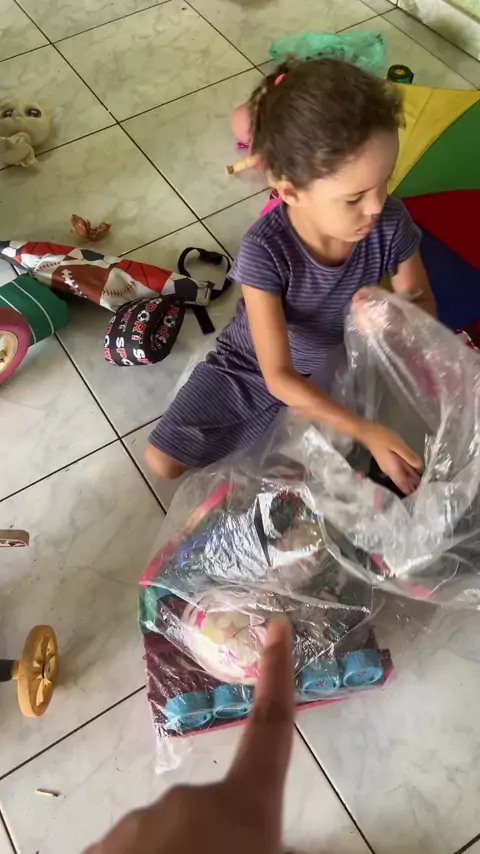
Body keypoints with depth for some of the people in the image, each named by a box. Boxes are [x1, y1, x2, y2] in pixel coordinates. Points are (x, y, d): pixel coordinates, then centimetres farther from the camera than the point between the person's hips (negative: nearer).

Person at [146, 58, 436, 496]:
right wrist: (367, 432, -40)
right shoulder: (265, 250, -35)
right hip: (258, 368, -3)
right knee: (162, 462, -9)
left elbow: (423, 302, -6)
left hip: (339, 363, 3)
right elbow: (279, 378, -33)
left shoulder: (391, 223, -25)